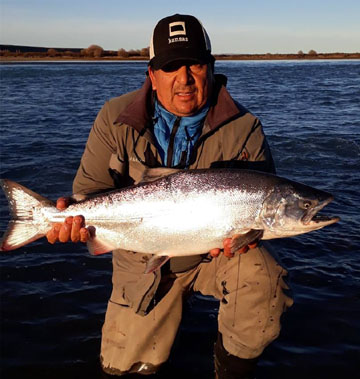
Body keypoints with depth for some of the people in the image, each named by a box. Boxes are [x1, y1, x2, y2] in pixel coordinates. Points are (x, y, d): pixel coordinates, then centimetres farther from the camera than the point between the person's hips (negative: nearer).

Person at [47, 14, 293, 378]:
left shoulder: (243, 130, -15)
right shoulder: (116, 120, -12)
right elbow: (90, 191, -8)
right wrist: (74, 218, -31)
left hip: (217, 252, -1)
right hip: (144, 260, 2)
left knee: (262, 280, -32)